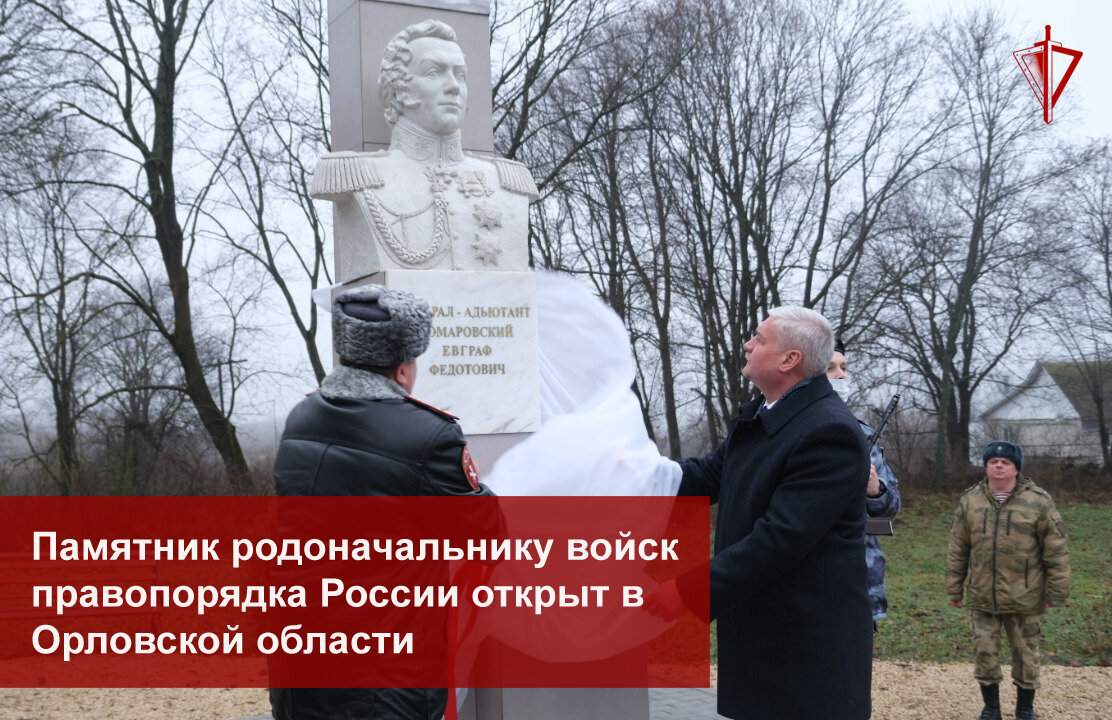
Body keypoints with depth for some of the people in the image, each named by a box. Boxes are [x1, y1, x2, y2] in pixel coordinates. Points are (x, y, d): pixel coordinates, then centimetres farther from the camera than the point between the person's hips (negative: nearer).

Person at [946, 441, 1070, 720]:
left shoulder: (1038, 501, -7)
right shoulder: (970, 500, 2)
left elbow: (1056, 552, -5)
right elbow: (957, 550, 7)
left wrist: (1055, 593, -5)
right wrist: (954, 588, 8)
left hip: (1024, 597, -2)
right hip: (981, 596, 2)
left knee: (1025, 655, 10)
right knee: (984, 653, 6)